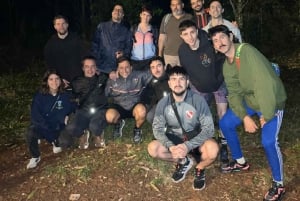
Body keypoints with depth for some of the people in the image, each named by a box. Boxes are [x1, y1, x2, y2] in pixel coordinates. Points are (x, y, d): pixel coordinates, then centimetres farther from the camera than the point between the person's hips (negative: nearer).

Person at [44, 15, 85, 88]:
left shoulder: (75, 39, 1)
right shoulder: (51, 43, 4)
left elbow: (83, 57, 1)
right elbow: (49, 63, 7)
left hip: (78, 78, 0)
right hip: (60, 80, 1)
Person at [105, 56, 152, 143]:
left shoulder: (139, 75, 0)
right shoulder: (113, 78, 3)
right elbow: (106, 94, 0)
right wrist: (111, 80, -10)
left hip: (135, 106, 0)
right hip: (119, 107, 1)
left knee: (141, 110, -36)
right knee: (109, 116, -32)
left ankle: (137, 129, 0)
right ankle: (118, 123, 10)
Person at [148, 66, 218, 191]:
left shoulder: (198, 100, -21)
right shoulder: (163, 103, -13)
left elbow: (208, 129, -21)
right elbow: (157, 129, -11)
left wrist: (188, 145, -33)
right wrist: (170, 146, -29)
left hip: (195, 138, -2)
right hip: (174, 139, 3)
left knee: (212, 149, -34)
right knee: (152, 148, -23)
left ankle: (200, 169, 2)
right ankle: (183, 162, 4)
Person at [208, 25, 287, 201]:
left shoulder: (247, 51, -28)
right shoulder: (226, 66, -1)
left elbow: (266, 83, -33)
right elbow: (234, 94, -2)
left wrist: (267, 115, -26)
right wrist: (245, 118, -16)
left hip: (272, 101, -8)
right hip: (250, 100, 8)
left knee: (268, 141, -22)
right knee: (225, 124, 6)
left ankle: (278, 185, 4)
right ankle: (241, 162, 27)